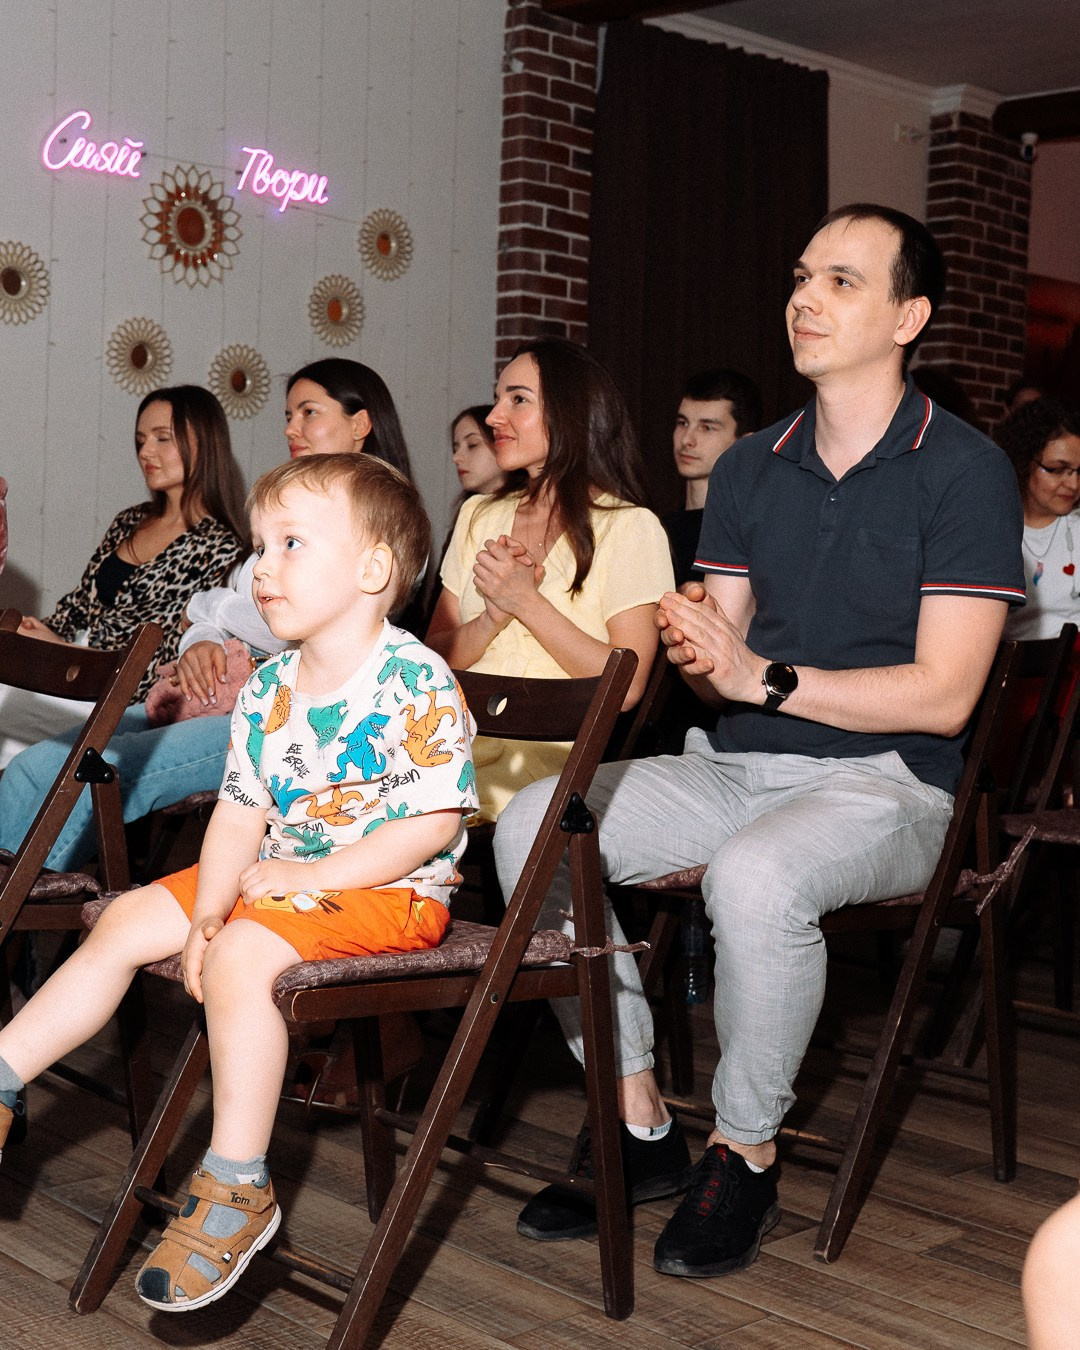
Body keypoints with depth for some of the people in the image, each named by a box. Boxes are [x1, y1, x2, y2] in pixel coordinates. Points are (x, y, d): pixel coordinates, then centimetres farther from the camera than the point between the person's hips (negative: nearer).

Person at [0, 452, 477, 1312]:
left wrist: (309, 877, -21)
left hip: (388, 889, -8)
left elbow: (435, 824, -21)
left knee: (243, 955, -30)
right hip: (279, 877, 8)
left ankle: (237, 1187, -19)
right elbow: (240, 814, 5)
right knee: (128, 920, 2)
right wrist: (207, 913, -11)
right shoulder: (269, 687, 6)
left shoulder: (418, 682, -17)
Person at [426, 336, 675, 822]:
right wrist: (493, 619, -9)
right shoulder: (479, 516, 18)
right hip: (460, 739, 6)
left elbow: (625, 686, -10)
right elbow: (434, 654, 11)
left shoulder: (629, 528, -1)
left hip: (550, 758, -5)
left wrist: (526, 603, -12)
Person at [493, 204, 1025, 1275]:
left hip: (883, 782, -6)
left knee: (754, 875, -38)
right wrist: (693, 649, -13)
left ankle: (745, 1157, -13)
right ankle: (640, 1124, -6)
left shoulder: (964, 471, -6)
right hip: (734, 767, 6)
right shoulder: (749, 468, 13)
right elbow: (722, 651, 12)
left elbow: (941, 695, -13)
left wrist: (760, 676, -15)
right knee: (529, 824, -15)